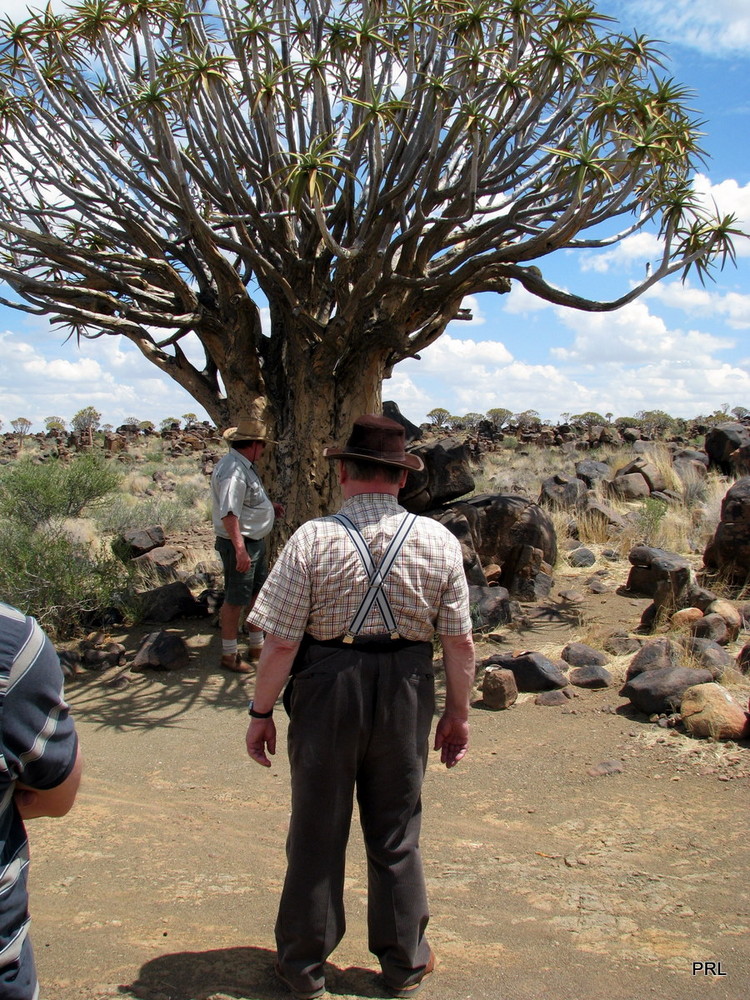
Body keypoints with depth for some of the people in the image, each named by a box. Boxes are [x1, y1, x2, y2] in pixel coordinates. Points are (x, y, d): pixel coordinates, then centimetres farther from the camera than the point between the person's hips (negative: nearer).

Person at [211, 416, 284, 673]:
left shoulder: (244, 466, 11)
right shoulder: (232, 469, -23)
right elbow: (228, 513, -29)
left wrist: (268, 506, 19)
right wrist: (240, 549, -31)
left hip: (256, 543, 11)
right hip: (239, 544, -11)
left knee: (258, 594, 19)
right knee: (235, 600, 1)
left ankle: (256, 645, 33)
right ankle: (229, 654, 13)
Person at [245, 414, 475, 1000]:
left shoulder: (313, 539, -12)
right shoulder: (439, 541, -5)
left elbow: (281, 642, -12)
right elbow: (460, 642, -2)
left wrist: (261, 713, 0)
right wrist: (458, 714, 9)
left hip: (327, 692, -2)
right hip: (405, 694, 2)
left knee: (317, 833, 14)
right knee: (396, 835, 18)